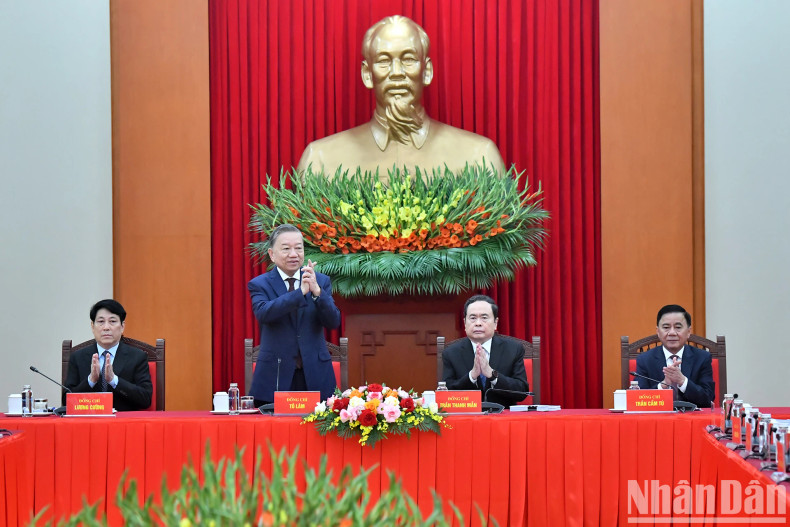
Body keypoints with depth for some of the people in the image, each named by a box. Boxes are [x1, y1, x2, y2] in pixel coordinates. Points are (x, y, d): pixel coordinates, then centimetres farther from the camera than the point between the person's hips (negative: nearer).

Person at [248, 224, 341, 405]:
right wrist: (300, 292, -24)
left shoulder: (321, 281, 9)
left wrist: (317, 292, -18)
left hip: (315, 376, 2)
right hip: (275, 376, -2)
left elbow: (333, 322, -2)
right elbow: (263, 314, -17)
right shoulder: (259, 284, 3)